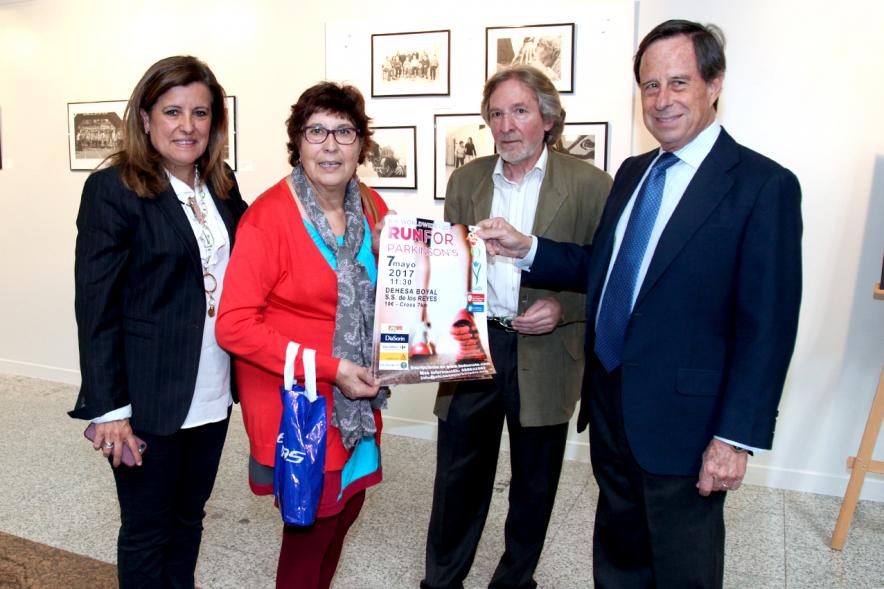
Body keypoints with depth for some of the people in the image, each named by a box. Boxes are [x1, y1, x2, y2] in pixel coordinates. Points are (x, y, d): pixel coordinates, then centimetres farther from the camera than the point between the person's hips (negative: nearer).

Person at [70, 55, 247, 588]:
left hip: (213, 394, 6)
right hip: (148, 399, -5)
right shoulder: (112, 189, -11)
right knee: (147, 530, 12)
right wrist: (108, 407, -15)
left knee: (189, 518, 20)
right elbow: (96, 306, -13)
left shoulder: (222, 185, 7)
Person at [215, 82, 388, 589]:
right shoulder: (269, 216, -18)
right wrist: (330, 368, -21)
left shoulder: (372, 207, 1)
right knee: (313, 522, 5)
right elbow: (235, 324, -20)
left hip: (356, 398, 6)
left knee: (347, 505, 19)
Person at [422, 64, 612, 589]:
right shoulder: (466, 180, 7)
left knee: (534, 481, 15)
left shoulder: (589, 185, -4)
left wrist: (564, 309, -15)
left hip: (544, 357, -2)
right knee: (459, 476, 11)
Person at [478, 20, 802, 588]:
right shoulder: (633, 172, 10)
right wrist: (526, 248, -1)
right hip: (610, 402, 7)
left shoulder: (764, 185, -13)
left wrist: (737, 436, -17)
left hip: (681, 418, -6)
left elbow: (768, 324, -16)